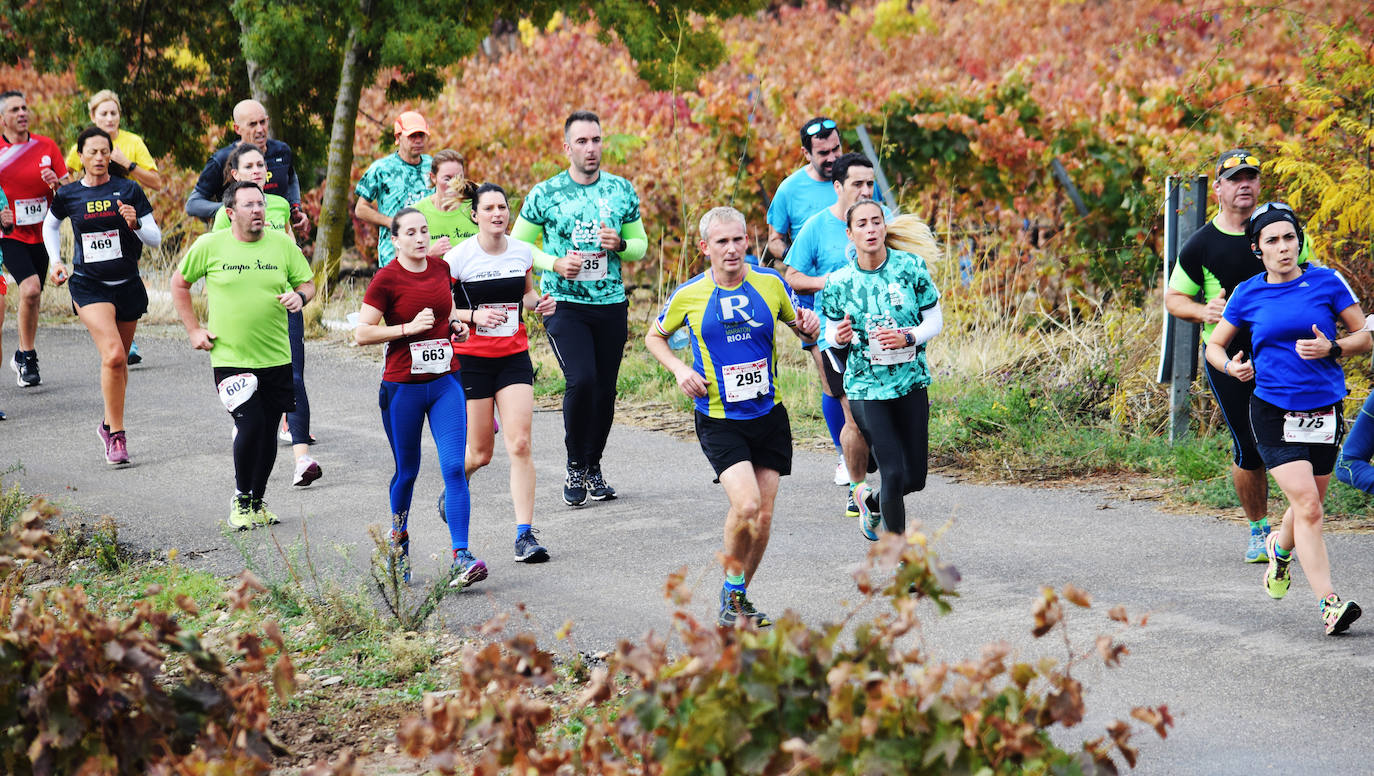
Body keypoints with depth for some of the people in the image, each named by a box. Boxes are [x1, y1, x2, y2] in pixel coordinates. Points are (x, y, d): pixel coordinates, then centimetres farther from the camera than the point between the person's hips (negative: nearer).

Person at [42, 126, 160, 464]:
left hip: (127, 284, 2)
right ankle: (117, 436, -14)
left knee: (119, 361, 13)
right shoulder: (68, 195, 0)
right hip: (88, 286, -2)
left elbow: (156, 239, 0)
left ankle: (109, 424, 35)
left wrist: (135, 224, -19)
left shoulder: (128, 191, -2)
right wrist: (55, 261, 11)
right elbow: (50, 225, 22)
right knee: (113, 355, -20)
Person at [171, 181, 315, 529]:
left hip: (276, 357, 3)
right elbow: (179, 283, 10)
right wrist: (193, 330, 4)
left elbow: (307, 283, 12)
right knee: (250, 426, -14)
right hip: (230, 358, -3)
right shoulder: (210, 246, -3)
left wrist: (299, 296, -12)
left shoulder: (283, 244, 2)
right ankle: (241, 500, 7)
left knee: (268, 431, 7)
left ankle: (257, 501, 25)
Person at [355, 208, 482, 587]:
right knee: (407, 471, 9)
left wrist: (455, 325, 6)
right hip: (402, 386, -3)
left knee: (454, 467, -10)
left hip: (445, 382, 3)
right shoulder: (386, 278, -9)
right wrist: (410, 327, -19)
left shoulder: (441, 268, 6)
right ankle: (398, 536, 38)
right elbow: (362, 333, -11)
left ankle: (460, 556, -15)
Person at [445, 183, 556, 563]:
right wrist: (474, 315, -22)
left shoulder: (522, 252, 3)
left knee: (520, 445, -10)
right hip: (472, 358, -3)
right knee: (480, 453, 3)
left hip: (514, 356, 3)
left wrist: (539, 302, -1)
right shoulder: (458, 257, -9)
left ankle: (524, 534, -9)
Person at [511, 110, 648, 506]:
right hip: (564, 305, -3)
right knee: (581, 380, -18)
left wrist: (619, 245, -9)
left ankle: (594, 467, 24)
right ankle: (574, 469, -1)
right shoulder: (544, 194, -3)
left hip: (612, 303, 3)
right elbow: (518, 246, 4)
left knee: (605, 388, 6)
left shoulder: (622, 190, 6)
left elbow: (641, 245, 14)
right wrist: (556, 264, -12)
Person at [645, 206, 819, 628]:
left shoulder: (771, 283, 0)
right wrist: (679, 369, -5)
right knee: (745, 504, -20)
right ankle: (731, 594, 2)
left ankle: (740, 599, 23)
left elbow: (796, 323, 17)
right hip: (718, 421, -3)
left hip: (768, 415, 3)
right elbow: (654, 337, 12)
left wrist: (808, 328, -7)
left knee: (763, 518, 3)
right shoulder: (689, 295, -4)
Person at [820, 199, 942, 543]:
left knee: (915, 478, 7)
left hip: (911, 382, 2)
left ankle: (870, 501, 40)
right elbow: (831, 333, 6)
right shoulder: (838, 282, -5)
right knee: (893, 472, -11)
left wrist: (907, 338, -19)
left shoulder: (911, 267, -5)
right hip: (866, 388, -2)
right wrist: (839, 337, -17)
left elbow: (935, 321, 0)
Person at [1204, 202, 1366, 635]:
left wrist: (1331, 348, -16)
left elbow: (1364, 336, 4)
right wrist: (1231, 366, -10)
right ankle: (1328, 604, -17)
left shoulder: (1327, 283, 0)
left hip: (1323, 411, 2)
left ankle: (1280, 548, 49)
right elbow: (1214, 345, 12)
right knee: (1307, 506, -15)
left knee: (1308, 506, 14)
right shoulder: (1247, 295, 2)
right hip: (1272, 412, -2)